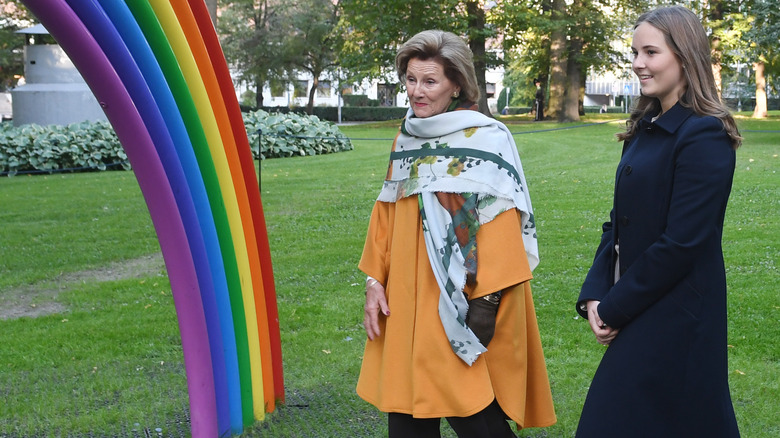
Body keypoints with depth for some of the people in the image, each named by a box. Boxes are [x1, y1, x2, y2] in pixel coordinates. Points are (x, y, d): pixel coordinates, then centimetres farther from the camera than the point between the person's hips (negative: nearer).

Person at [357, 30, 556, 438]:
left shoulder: (486, 140, -9)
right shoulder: (406, 140, 11)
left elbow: (500, 223, -14)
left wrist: (487, 301, -17)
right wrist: (375, 280, 10)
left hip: (461, 309, -6)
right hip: (407, 304, 7)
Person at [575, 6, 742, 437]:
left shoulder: (704, 135, -16)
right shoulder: (645, 129, 10)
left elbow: (681, 243, -21)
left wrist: (615, 308, -13)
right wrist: (594, 295, -2)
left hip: (676, 320, -8)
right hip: (640, 314, 8)